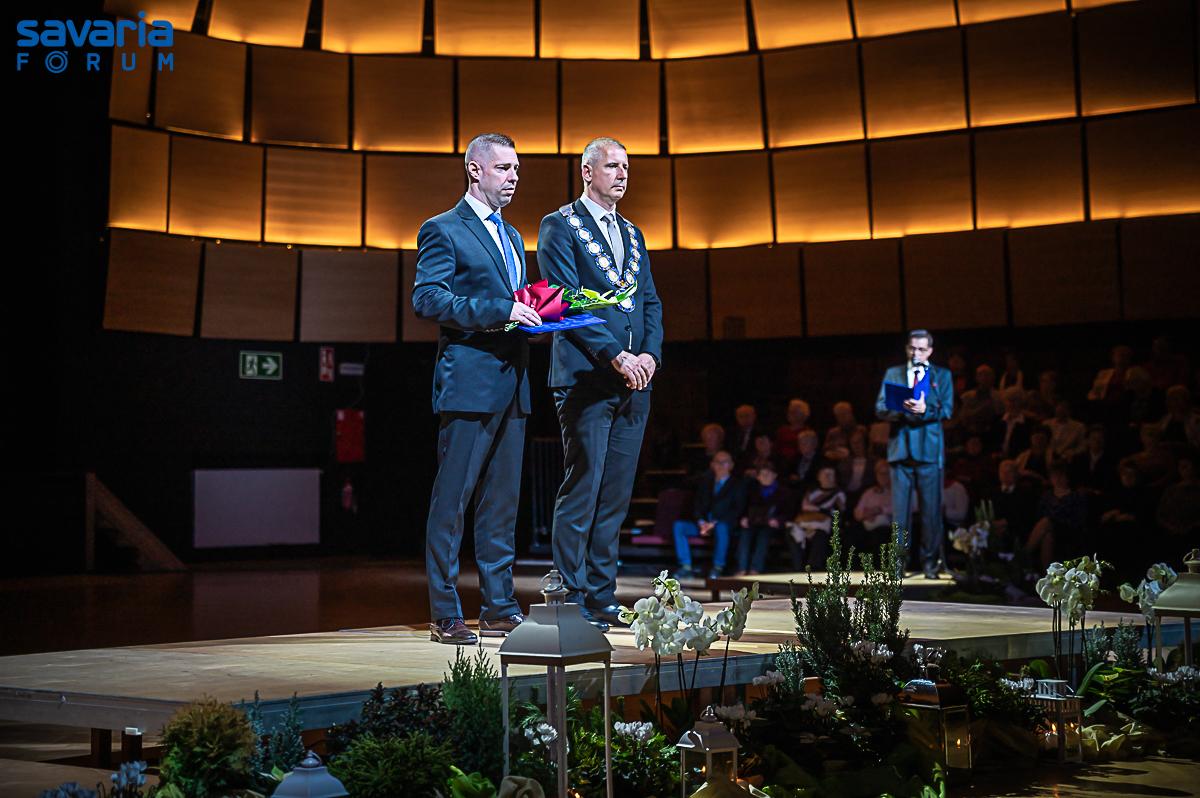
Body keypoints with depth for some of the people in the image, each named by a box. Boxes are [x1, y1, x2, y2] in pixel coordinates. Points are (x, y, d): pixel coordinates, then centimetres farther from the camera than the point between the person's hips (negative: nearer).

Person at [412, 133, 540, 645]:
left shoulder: (512, 236, 23)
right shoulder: (444, 230, -2)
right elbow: (427, 299, -14)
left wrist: (535, 315, 5)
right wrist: (499, 310, -19)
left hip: (512, 382, 8)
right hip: (468, 380, -8)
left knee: (502, 500, 10)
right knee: (451, 499, -4)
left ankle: (499, 608, 16)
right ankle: (445, 615, 0)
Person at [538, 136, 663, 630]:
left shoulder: (632, 234, 21)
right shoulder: (560, 226, 0)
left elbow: (649, 301, 17)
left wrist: (650, 353, -2)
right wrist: (617, 355, -17)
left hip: (633, 381, 7)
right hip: (586, 378, -7)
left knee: (616, 496, 7)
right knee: (581, 489, -6)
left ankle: (601, 597, 12)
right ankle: (571, 599, -1)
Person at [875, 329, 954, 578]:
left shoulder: (942, 375, 12)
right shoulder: (893, 373, 15)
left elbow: (947, 410, 0)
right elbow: (880, 408, 6)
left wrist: (925, 410, -18)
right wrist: (899, 409, -14)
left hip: (930, 448, -1)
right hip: (900, 447, 1)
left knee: (931, 508, -1)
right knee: (900, 507, -1)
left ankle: (929, 560, 5)